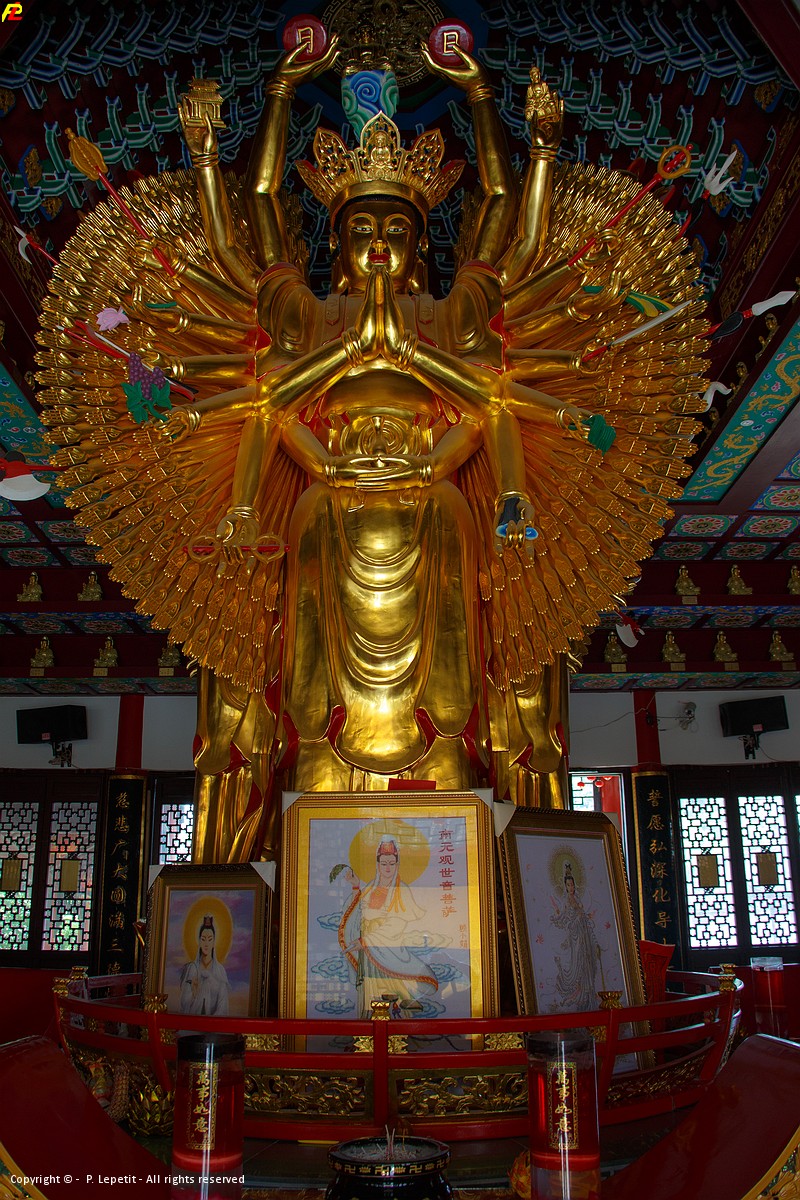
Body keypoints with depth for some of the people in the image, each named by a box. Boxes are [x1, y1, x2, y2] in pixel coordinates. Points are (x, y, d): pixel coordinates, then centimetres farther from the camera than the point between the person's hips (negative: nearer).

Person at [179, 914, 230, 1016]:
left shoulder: (220, 970, 0)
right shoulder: (191, 968, 2)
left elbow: (222, 1008, -2)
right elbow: (184, 1004, 1)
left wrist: (210, 1020, -15)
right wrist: (193, 994, -16)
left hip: (214, 1020, -1)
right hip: (193, 1019, 1)